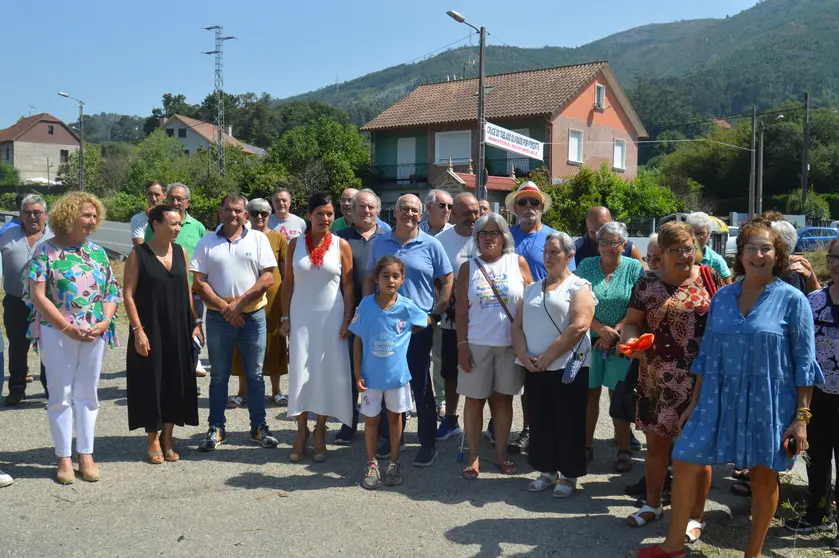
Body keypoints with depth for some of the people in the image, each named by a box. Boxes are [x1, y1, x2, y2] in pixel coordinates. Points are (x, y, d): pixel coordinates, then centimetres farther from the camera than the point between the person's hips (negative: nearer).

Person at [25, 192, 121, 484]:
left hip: (95, 335, 4)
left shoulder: (97, 252, 10)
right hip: (58, 334, -4)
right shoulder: (47, 250, -4)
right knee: (61, 396, 3)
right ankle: (64, 459, 12)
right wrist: (68, 328, -15)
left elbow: (111, 292, 10)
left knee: (87, 395, 9)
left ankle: (86, 456, 18)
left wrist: (105, 322, -8)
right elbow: (37, 295, -9)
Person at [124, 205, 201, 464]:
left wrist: (194, 323, 6)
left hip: (178, 330, 4)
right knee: (151, 382, 3)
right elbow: (128, 294, -8)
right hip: (150, 330, -4)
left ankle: (168, 438, 22)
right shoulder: (139, 255, -6)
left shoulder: (181, 252, 6)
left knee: (176, 381, 8)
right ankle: (153, 440, 17)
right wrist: (137, 330, -14)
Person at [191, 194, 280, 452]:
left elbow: (268, 278, -5)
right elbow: (199, 282, -1)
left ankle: (259, 427, 18)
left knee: (255, 375, 7)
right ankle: (216, 429, 19)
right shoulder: (206, 242, 4)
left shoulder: (258, 239, 2)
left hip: (253, 316, -1)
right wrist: (224, 307, -11)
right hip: (218, 317, 1)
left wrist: (240, 302, -12)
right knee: (218, 376, 9)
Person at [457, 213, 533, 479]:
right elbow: (461, 310, 1)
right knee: (474, 399, 4)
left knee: (504, 397, 9)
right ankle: (473, 456, 15)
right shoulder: (468, 267, 3)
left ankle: (501, 453, 22)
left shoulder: (518, 262, 2)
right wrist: (462, 345, -5)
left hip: (510, 343, 0)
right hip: (477, 343, 0)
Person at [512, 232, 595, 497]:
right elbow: (517, 326, 12)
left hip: (567, 366, -6)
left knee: (568, 422, 1)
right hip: (534, 367, 6)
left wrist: (548, 355, -17)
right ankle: (548, 470, 22)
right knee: (540, 421, 10)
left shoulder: (579, 286, -3)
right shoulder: (532, 289, 16)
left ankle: (569, 475, 13)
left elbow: (579, 326, -16)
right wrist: (523, 355, -6)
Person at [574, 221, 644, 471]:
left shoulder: (634, 268, -2)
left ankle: (624, 450, 14)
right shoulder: (586, 266, 2)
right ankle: (586, 446, 17)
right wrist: (601, 328, -15)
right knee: (589, 393, 6)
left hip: (621, 342, -1)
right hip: (590, 339, 2)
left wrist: (615, 331, -15)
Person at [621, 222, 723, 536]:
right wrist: (631, 339, -17)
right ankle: (652, 504, 33)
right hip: (658, 378, 2)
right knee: (656, 442, 14)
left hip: (701, 379, -1)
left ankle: (696, 517, 22)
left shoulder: (710, 278, 0)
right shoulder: (647, 285, 1)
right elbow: (631, 322, 5)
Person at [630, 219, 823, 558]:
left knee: (763, 479, 9)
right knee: (685, 464, 3)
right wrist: (695, 402, 9)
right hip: (719, 399, 4)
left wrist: (801, 416, -10)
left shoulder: (792, 299, -6)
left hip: (769, 403, -3)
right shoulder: (722, 297, 5)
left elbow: (804, 363, -6)